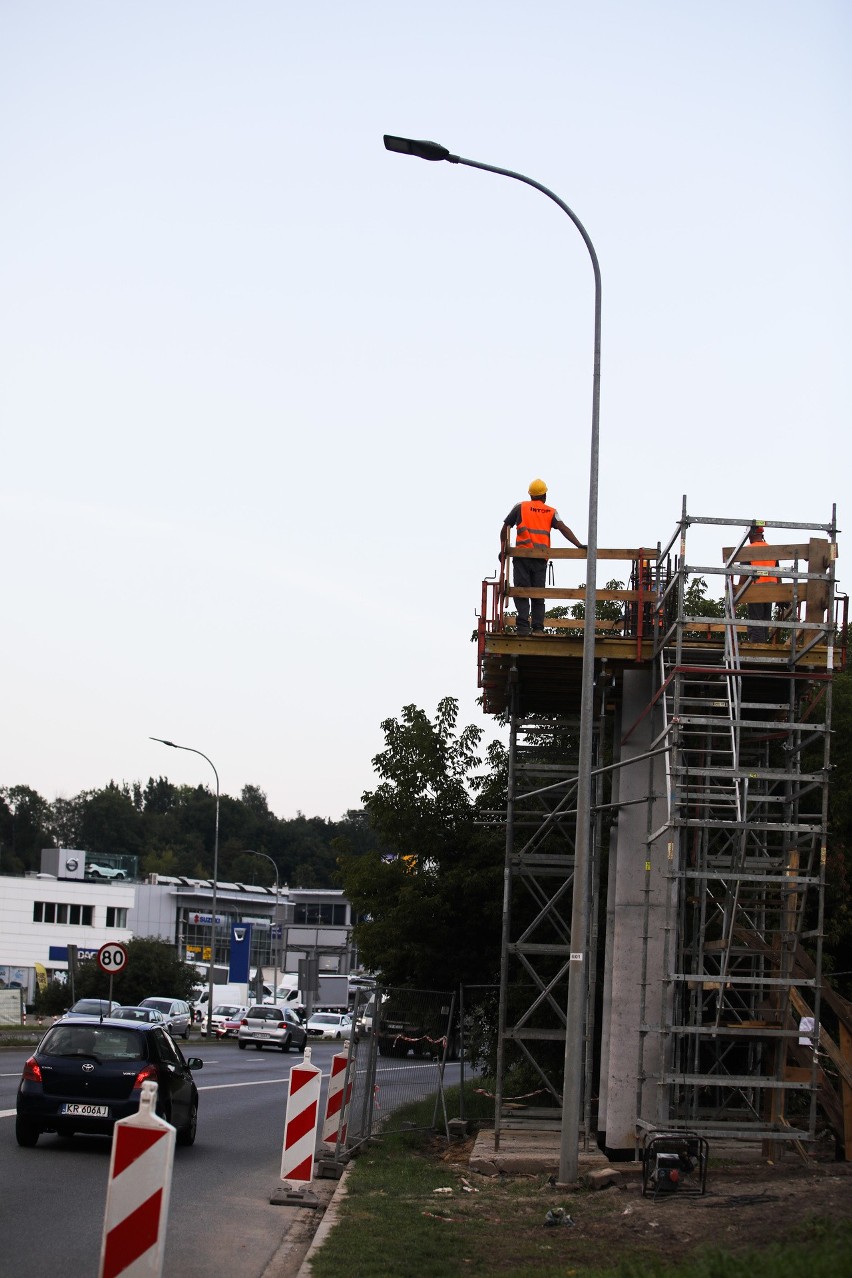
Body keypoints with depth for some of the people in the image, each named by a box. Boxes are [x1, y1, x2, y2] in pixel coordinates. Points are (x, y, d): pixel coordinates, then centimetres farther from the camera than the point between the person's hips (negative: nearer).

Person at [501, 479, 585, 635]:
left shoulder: (520, 507, 13)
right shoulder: (551, 512, 13)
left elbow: (505, 528, 13)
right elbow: (563, 528, 0)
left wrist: (503, 549, 20)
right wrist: (579, 545, -6)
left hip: (522, 555, -1)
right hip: (541, 558, 1)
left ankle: (523, 626, -15)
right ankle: (538, 627, -2)